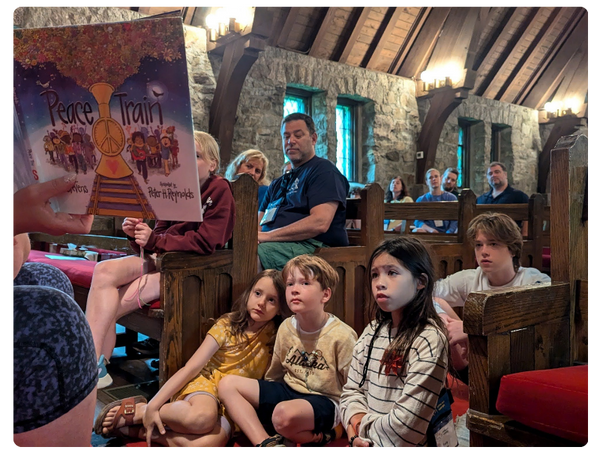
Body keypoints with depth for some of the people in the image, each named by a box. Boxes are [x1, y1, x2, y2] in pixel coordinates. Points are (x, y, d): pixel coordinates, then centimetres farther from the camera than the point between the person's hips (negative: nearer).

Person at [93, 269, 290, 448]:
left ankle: (139, 429, -15)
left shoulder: (274, 335, 3)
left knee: (211, 442, -34)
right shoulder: (227, 324, -3)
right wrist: (153, 405, -14)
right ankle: (137, 410, -16)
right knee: (202, 417, -40)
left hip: (232, 405, 2)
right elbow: (191, 367, -7)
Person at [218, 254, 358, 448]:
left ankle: (317, 436, -6)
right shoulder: (286, 328, 2)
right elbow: (274, 374, 16)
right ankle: (267, 442, -15)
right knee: (227, 384, -6)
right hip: (288, 391, 7)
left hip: (324, 401, -7)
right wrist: (261, 399, 12)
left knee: (284, 414, -39)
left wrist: (343, 419, -14)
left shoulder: (342, 336, -15)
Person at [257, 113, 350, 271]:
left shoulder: (324, 171, 3)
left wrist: (267, 235, -15)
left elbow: (320, 223, -13)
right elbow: (259, 221, 22)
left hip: (310, 246, -7)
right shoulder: (278, 184, 30)